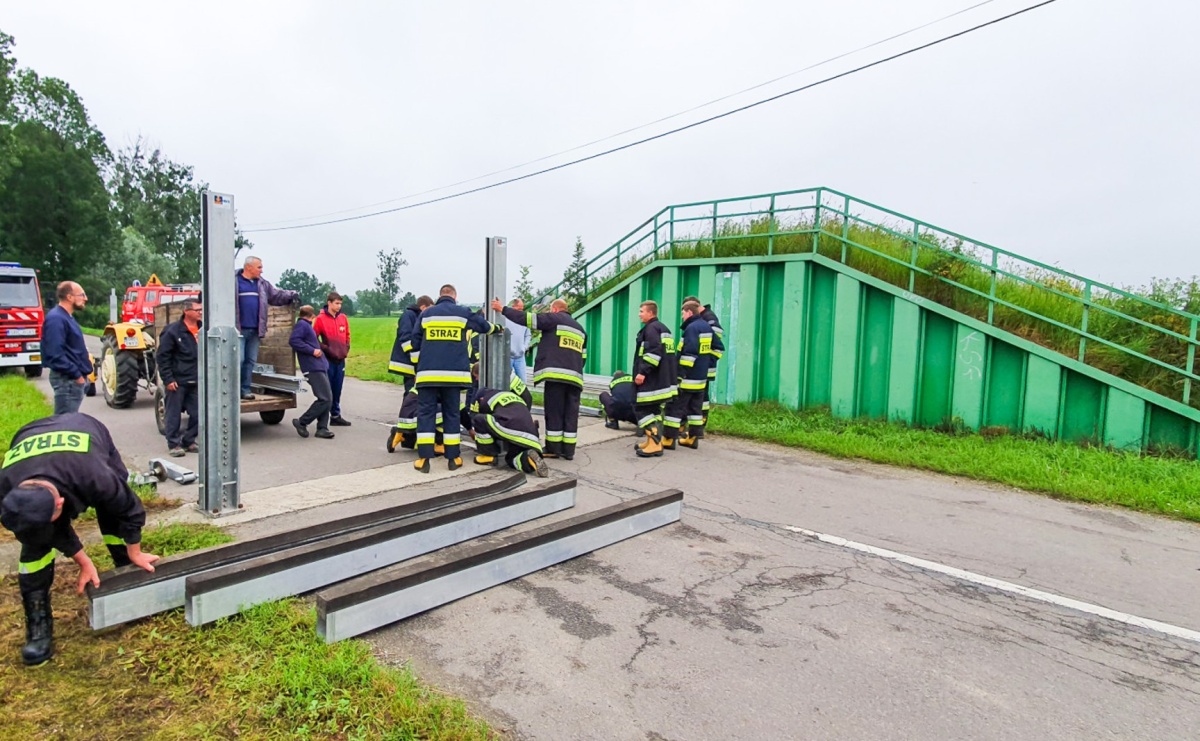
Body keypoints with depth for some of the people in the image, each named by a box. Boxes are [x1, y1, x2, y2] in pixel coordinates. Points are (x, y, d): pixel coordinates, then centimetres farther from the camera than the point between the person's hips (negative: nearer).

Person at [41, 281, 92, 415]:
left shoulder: (67, 317, 15)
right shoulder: (56, 319, -17)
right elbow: (56, 354, -25)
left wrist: (80, 374, 16)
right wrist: (76, 375, -20)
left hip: (74, 378, 10)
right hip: (67, 379, -10)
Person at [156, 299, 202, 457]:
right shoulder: (173, 331, -8)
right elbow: (162, 356, -7)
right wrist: (168, 379, -11)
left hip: (196, 382, 5)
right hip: (177, 381, -5)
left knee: (197, 414, 5)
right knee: (174, 414, 3)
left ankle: (188, 441, 21)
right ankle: (174, 444, 14)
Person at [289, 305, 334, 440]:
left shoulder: (307, 325, 21)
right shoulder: (302, 324, -6)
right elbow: (293, 340, -20)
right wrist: (312, 351, -18)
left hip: (320, 366, 10)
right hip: (313, 368, -10)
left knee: (328, 398, 7)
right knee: (325, 399, -12)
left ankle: (322, 428, 9)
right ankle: (302, 422, 0)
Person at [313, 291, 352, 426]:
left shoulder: (343, 318, 7)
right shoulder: (320, 318, -7)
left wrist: (347, 348, 6)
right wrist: (325, 349, -11)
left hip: (340, 359, 4)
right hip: (328, 359, -4)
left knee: (337, 389, 11)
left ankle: (336, 416, 20)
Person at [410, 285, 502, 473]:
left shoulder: (426, 313, 9)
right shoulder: (463, 313, 7)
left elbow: (415, 342, 9)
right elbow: (484, 326, 21)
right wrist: (498, 328, 43)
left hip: (428, 372, 0)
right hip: (454, 373, 0)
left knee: (426, 412, 4)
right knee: (452, 413, 9)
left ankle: (423, 459, -1)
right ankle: (453, 458, 11)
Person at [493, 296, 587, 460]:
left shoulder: (554, 319, 3)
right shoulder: (580, 329, 26)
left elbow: (528, 319, -2)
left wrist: (503, 309, 6)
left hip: (556, 375, -6)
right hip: (575, 377, 7)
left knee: (554, 412, 0)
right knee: (571, 414, 8)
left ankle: (553, 449, 4)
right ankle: (568, 450, 10)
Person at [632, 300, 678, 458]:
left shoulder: (651, 328, -12)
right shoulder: (663, 328, 19)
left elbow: (654, 351, -25)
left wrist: (642, 371, -26)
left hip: (650, 380, -10)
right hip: (661, 379, 10)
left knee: (641, 409, -8)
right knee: (653, 409, 16)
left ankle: (654, 444, -12)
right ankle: (654, 441, 20)